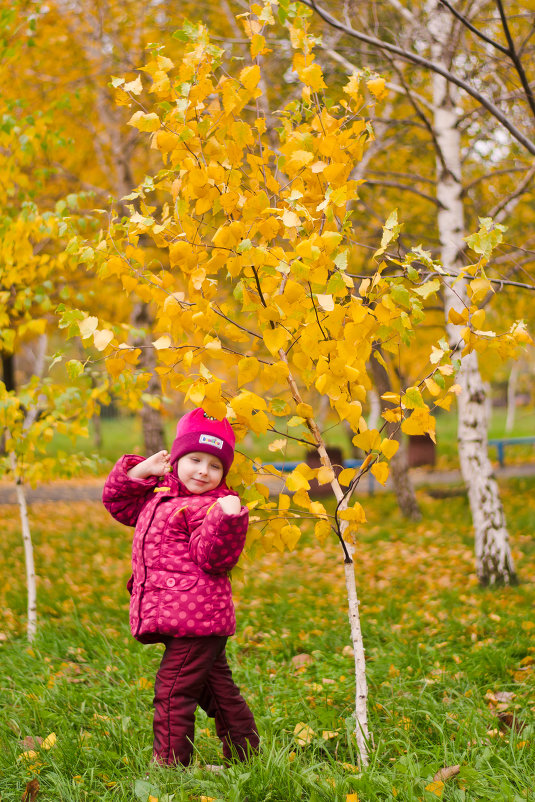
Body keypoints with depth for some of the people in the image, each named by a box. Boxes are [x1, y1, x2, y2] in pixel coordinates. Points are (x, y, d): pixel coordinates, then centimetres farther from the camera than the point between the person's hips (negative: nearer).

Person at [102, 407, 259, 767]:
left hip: (194, 616, -10)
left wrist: (226, 521, -34)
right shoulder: (158, 493, 15)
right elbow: (118, 501, 25)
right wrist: (140, 471, 11)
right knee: (217, 689, 19)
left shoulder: (212, 506, -11)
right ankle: (245, 756, 31)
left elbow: (213, 557, -20)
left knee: (174, 689, -7)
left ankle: (169, 764, 2)